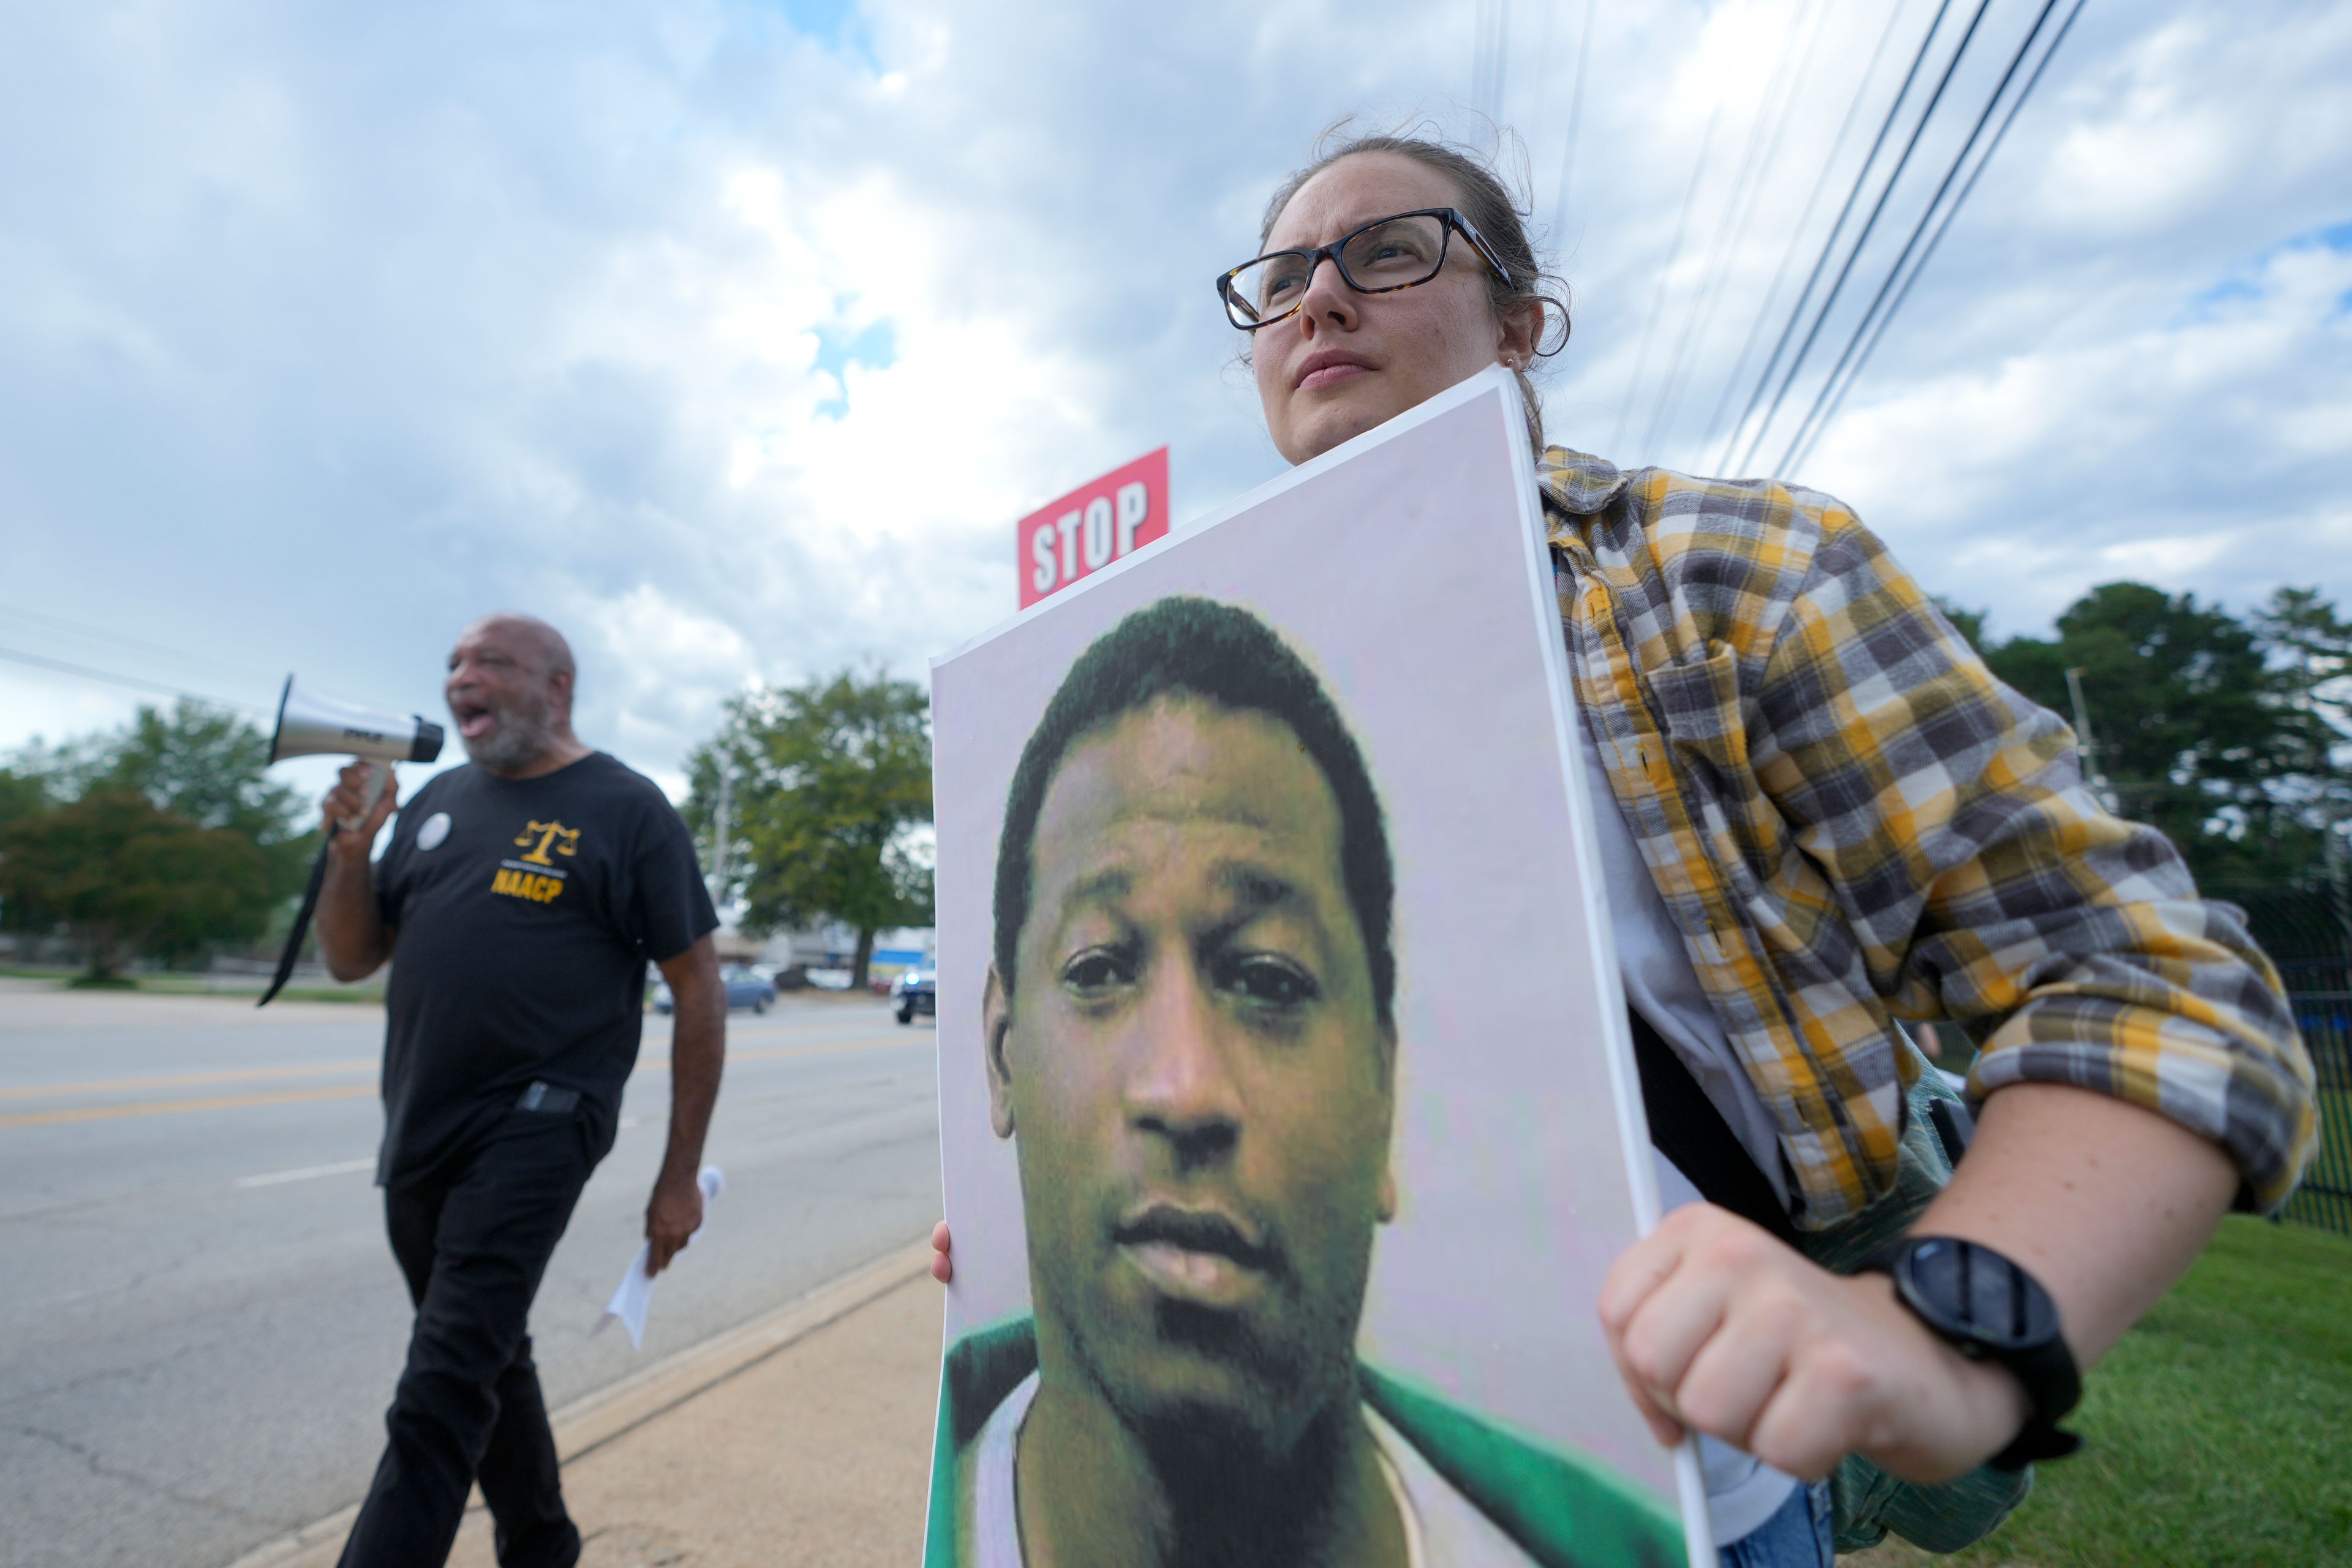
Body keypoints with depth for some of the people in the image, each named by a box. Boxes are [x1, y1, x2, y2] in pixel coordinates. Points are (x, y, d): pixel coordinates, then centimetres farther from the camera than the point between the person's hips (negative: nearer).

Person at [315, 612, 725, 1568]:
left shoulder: (626, 809, -8)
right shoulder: (438, 802, 11)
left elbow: (698, 993, -9)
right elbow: (350, 961, 15)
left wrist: (681, 1175, -9)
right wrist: (350, 849, -5)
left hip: (535, 1129, -7)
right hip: (418, 1133, 7)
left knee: (442, 1392, -7)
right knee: (490, 1362, 21)